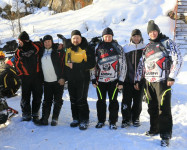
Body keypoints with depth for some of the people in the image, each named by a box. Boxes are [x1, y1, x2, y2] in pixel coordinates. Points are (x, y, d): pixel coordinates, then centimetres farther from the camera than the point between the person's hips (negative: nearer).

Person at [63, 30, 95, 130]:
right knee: (73, 100, 11)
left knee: (81, 100, -6)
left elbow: (91, 64, -15)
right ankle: (76, 119, 23)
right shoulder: (67, 48, 9)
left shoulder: (87, 49, -8)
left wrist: (75, 65, -17)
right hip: (71, 79, 6)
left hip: (82, 79, -5)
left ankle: (84, 121, 3)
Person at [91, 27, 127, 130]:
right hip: (100, 79, 2)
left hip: (114, 80, -2)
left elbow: (123, 65, 1)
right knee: (101, 101, 8)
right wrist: (93, 78, 5)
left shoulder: (118, 48, 2)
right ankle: (101, 121, 21)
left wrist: (121, 81, -3)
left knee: (113, 101, 1)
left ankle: (113, 122, 11)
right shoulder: (98, 47, 7)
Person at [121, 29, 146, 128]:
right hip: (128, 79, 0)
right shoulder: (126, 48, 5)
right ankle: (126, 119, 11)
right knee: (126, 100, 0)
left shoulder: (145, 48, 5)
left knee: (138, 101, 8)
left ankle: (135, 119, 21)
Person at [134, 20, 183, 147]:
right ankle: (155, 129, 27)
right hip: (149, 82, 6)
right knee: (152, 108, 13)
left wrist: (172, 77, -12)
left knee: (164, 108, -8)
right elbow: (141, 64, 22)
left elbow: (178, 59, -7)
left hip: (162, 81, -6)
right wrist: (137, 80, 18)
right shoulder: (147, 47, 18)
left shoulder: (167, 42, 0)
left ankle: (165, 135, -3)